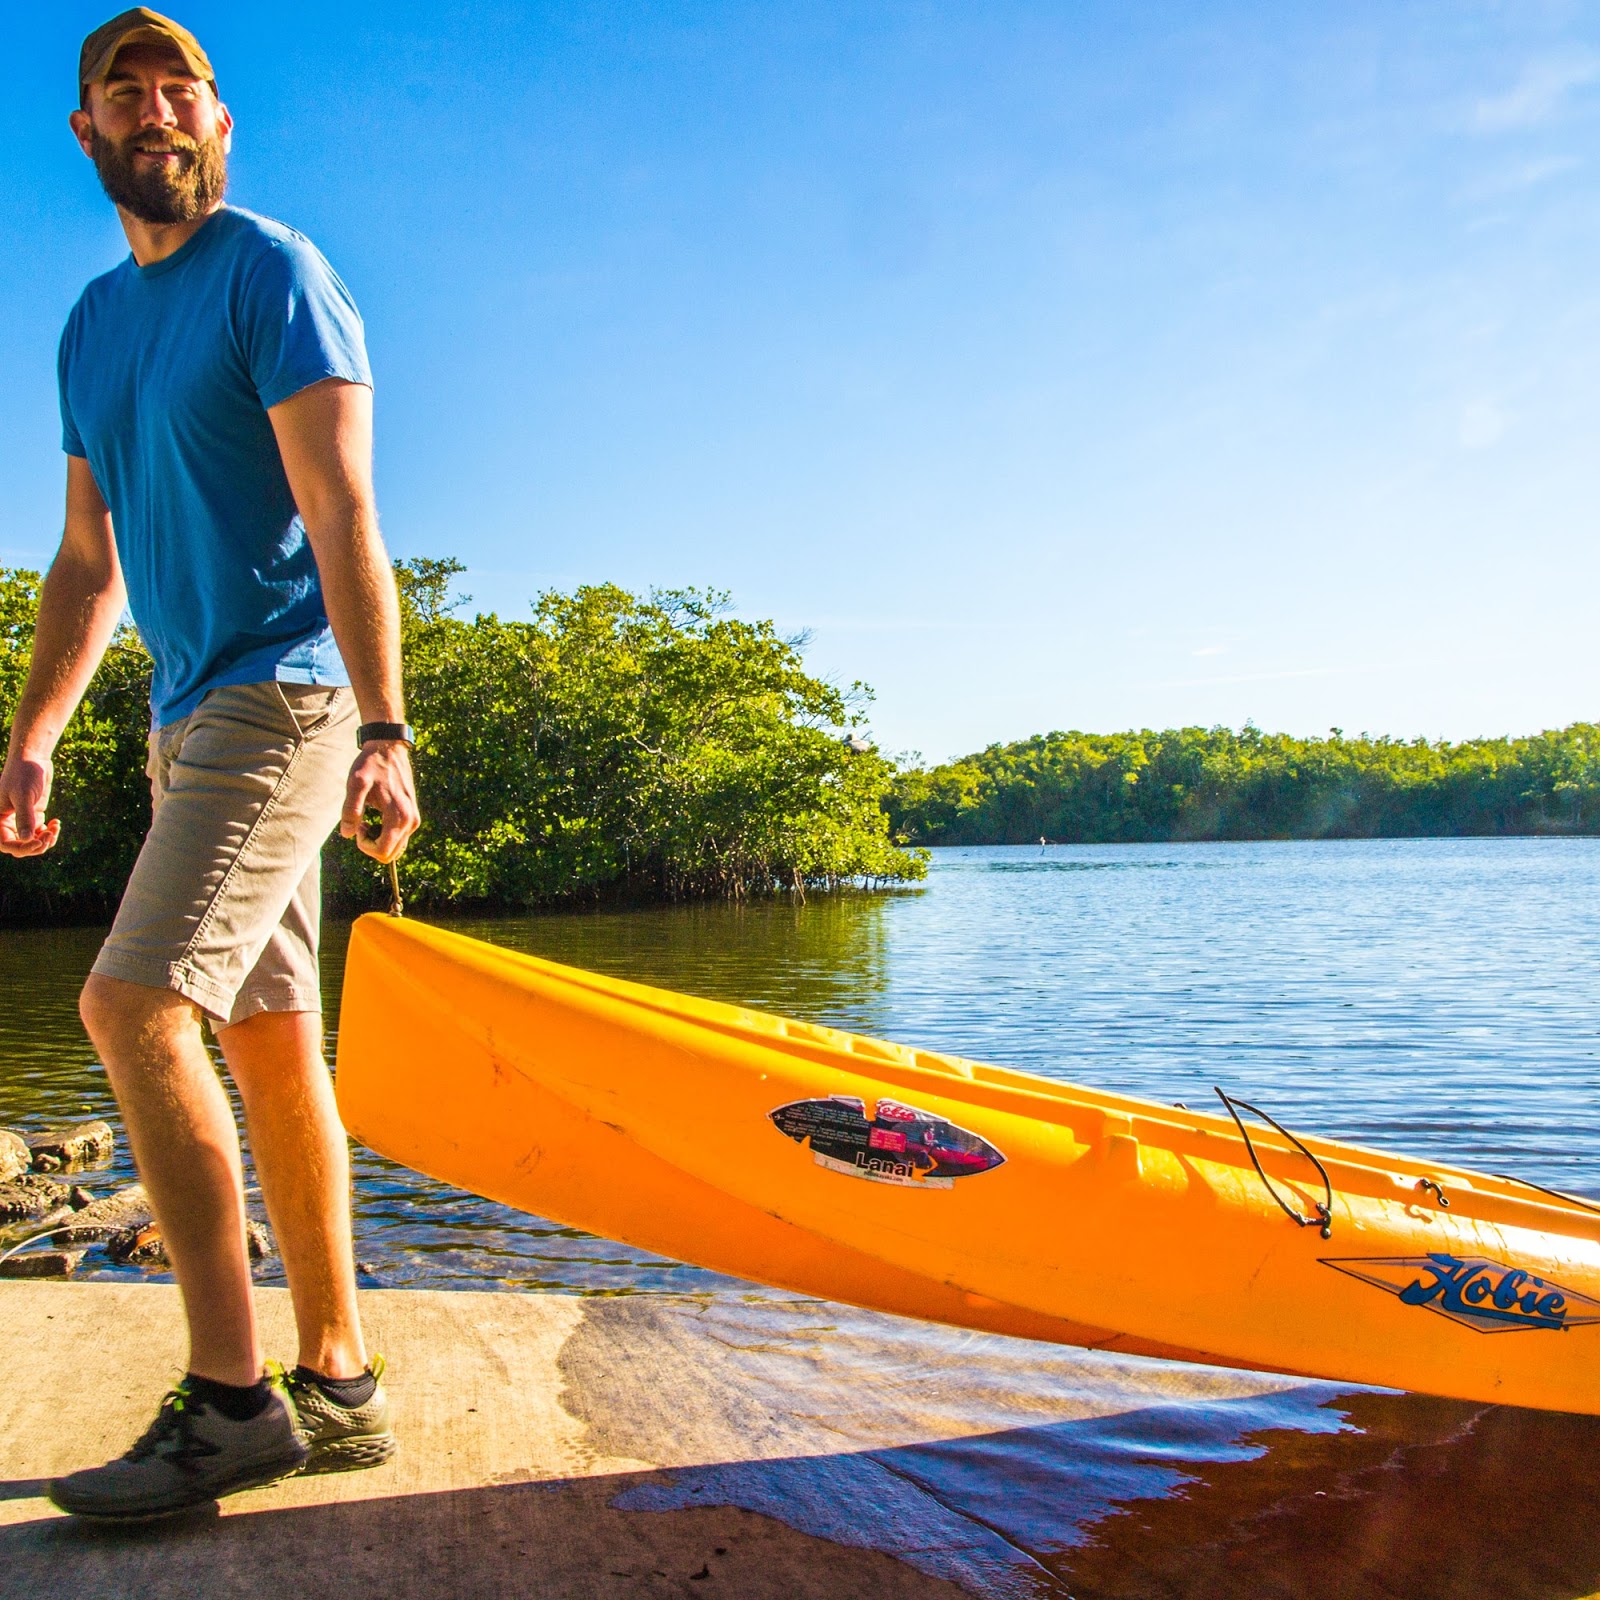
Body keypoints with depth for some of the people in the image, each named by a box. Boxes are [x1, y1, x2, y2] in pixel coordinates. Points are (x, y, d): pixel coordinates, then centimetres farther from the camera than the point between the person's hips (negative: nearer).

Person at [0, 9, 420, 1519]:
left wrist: (383, 729, -22)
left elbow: (340, 515, -14)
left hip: (278, 695, -8)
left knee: (133, 1005, -18)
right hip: (191, 716, 8)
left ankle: (230, 1397, -8)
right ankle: (336, 1383, 15)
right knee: (272, 1045, 6)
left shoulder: (272, 273, -3)